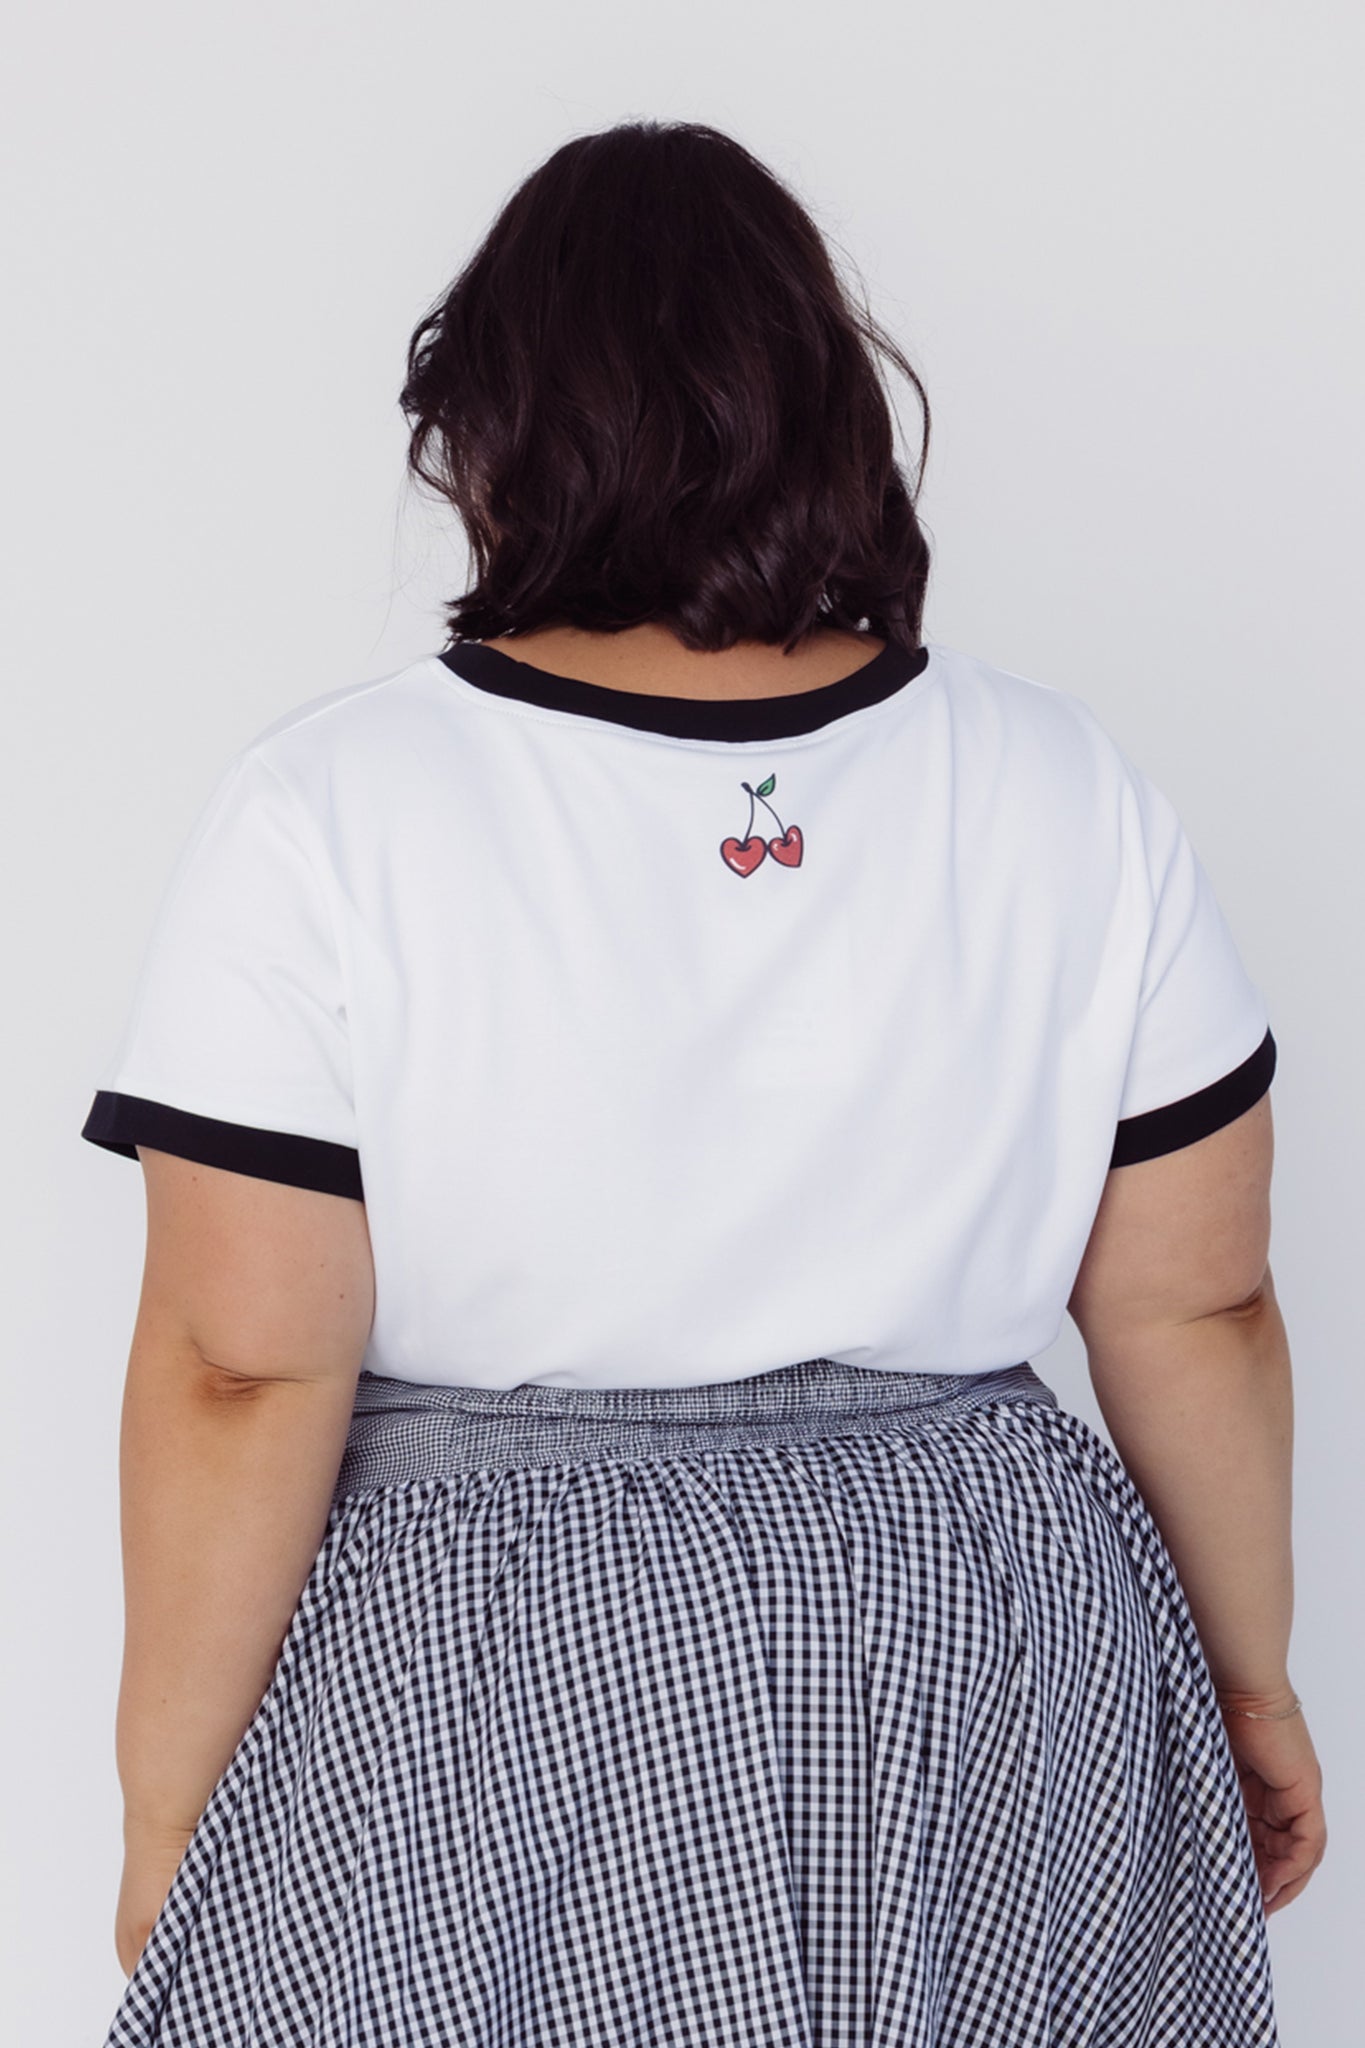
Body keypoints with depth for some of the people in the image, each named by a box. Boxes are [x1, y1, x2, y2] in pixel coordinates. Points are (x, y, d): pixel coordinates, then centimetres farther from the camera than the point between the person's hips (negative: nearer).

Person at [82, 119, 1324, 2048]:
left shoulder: (329, 814, -14)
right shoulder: (1073, 800, -5)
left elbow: (243, 1377, -14)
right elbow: (1199, 1313, -1)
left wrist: (171, 1812, -3)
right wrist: (1252, 1678, 13)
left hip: (471, 1706, -2)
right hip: (989, 1675, 3)